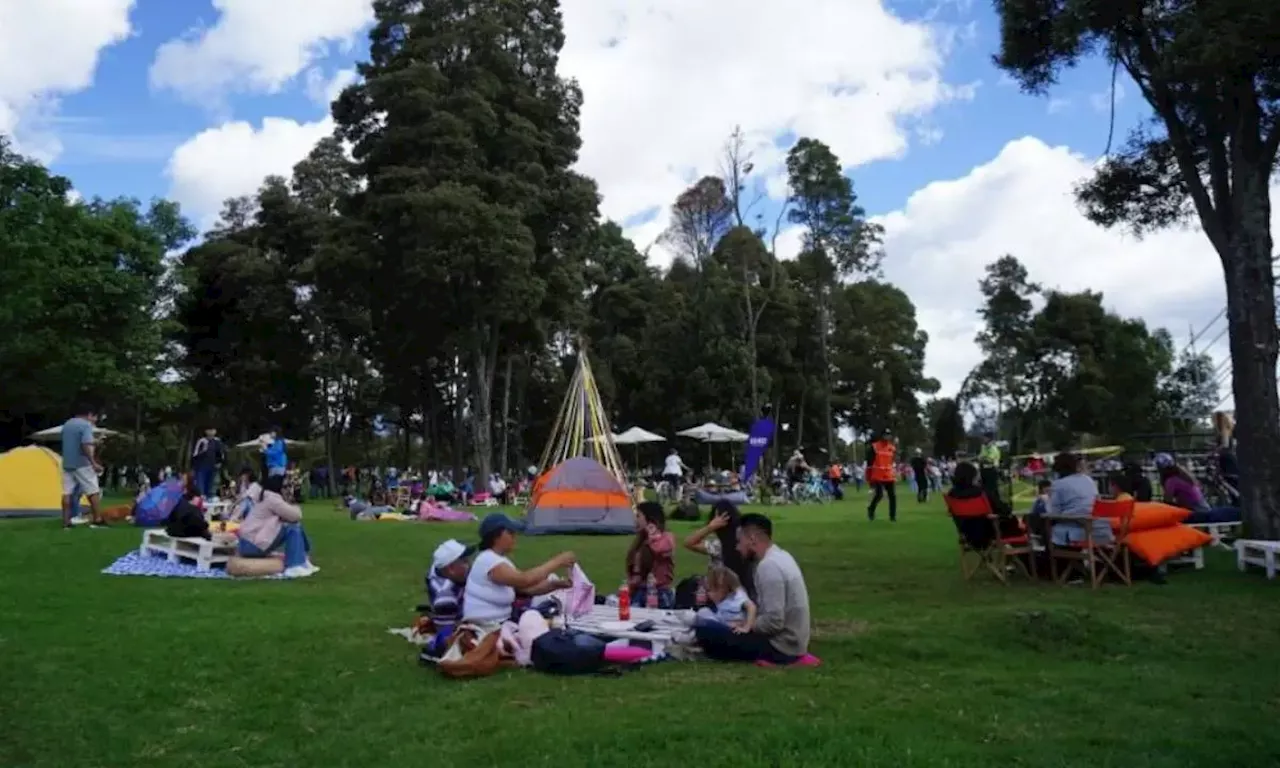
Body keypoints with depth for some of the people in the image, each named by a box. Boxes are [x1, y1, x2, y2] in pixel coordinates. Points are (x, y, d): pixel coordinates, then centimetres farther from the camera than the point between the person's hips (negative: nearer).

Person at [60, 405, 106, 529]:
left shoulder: (66, 425, 15)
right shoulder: (86, 425, -12)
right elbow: (86, 446, -23)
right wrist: (94, 463, -22)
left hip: (67, 464, 8)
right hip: (82, 465, -8)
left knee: (67, 493, 7)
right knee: (93, 492, -1)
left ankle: (66, 522, 7)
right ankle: (97, 520, -2)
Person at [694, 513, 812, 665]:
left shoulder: (768, 566, -23)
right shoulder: (781, 556, 8)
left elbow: (774, 622, -27)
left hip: (780, 646, -9)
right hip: (790, 641, 9)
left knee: (704, 631, -14)